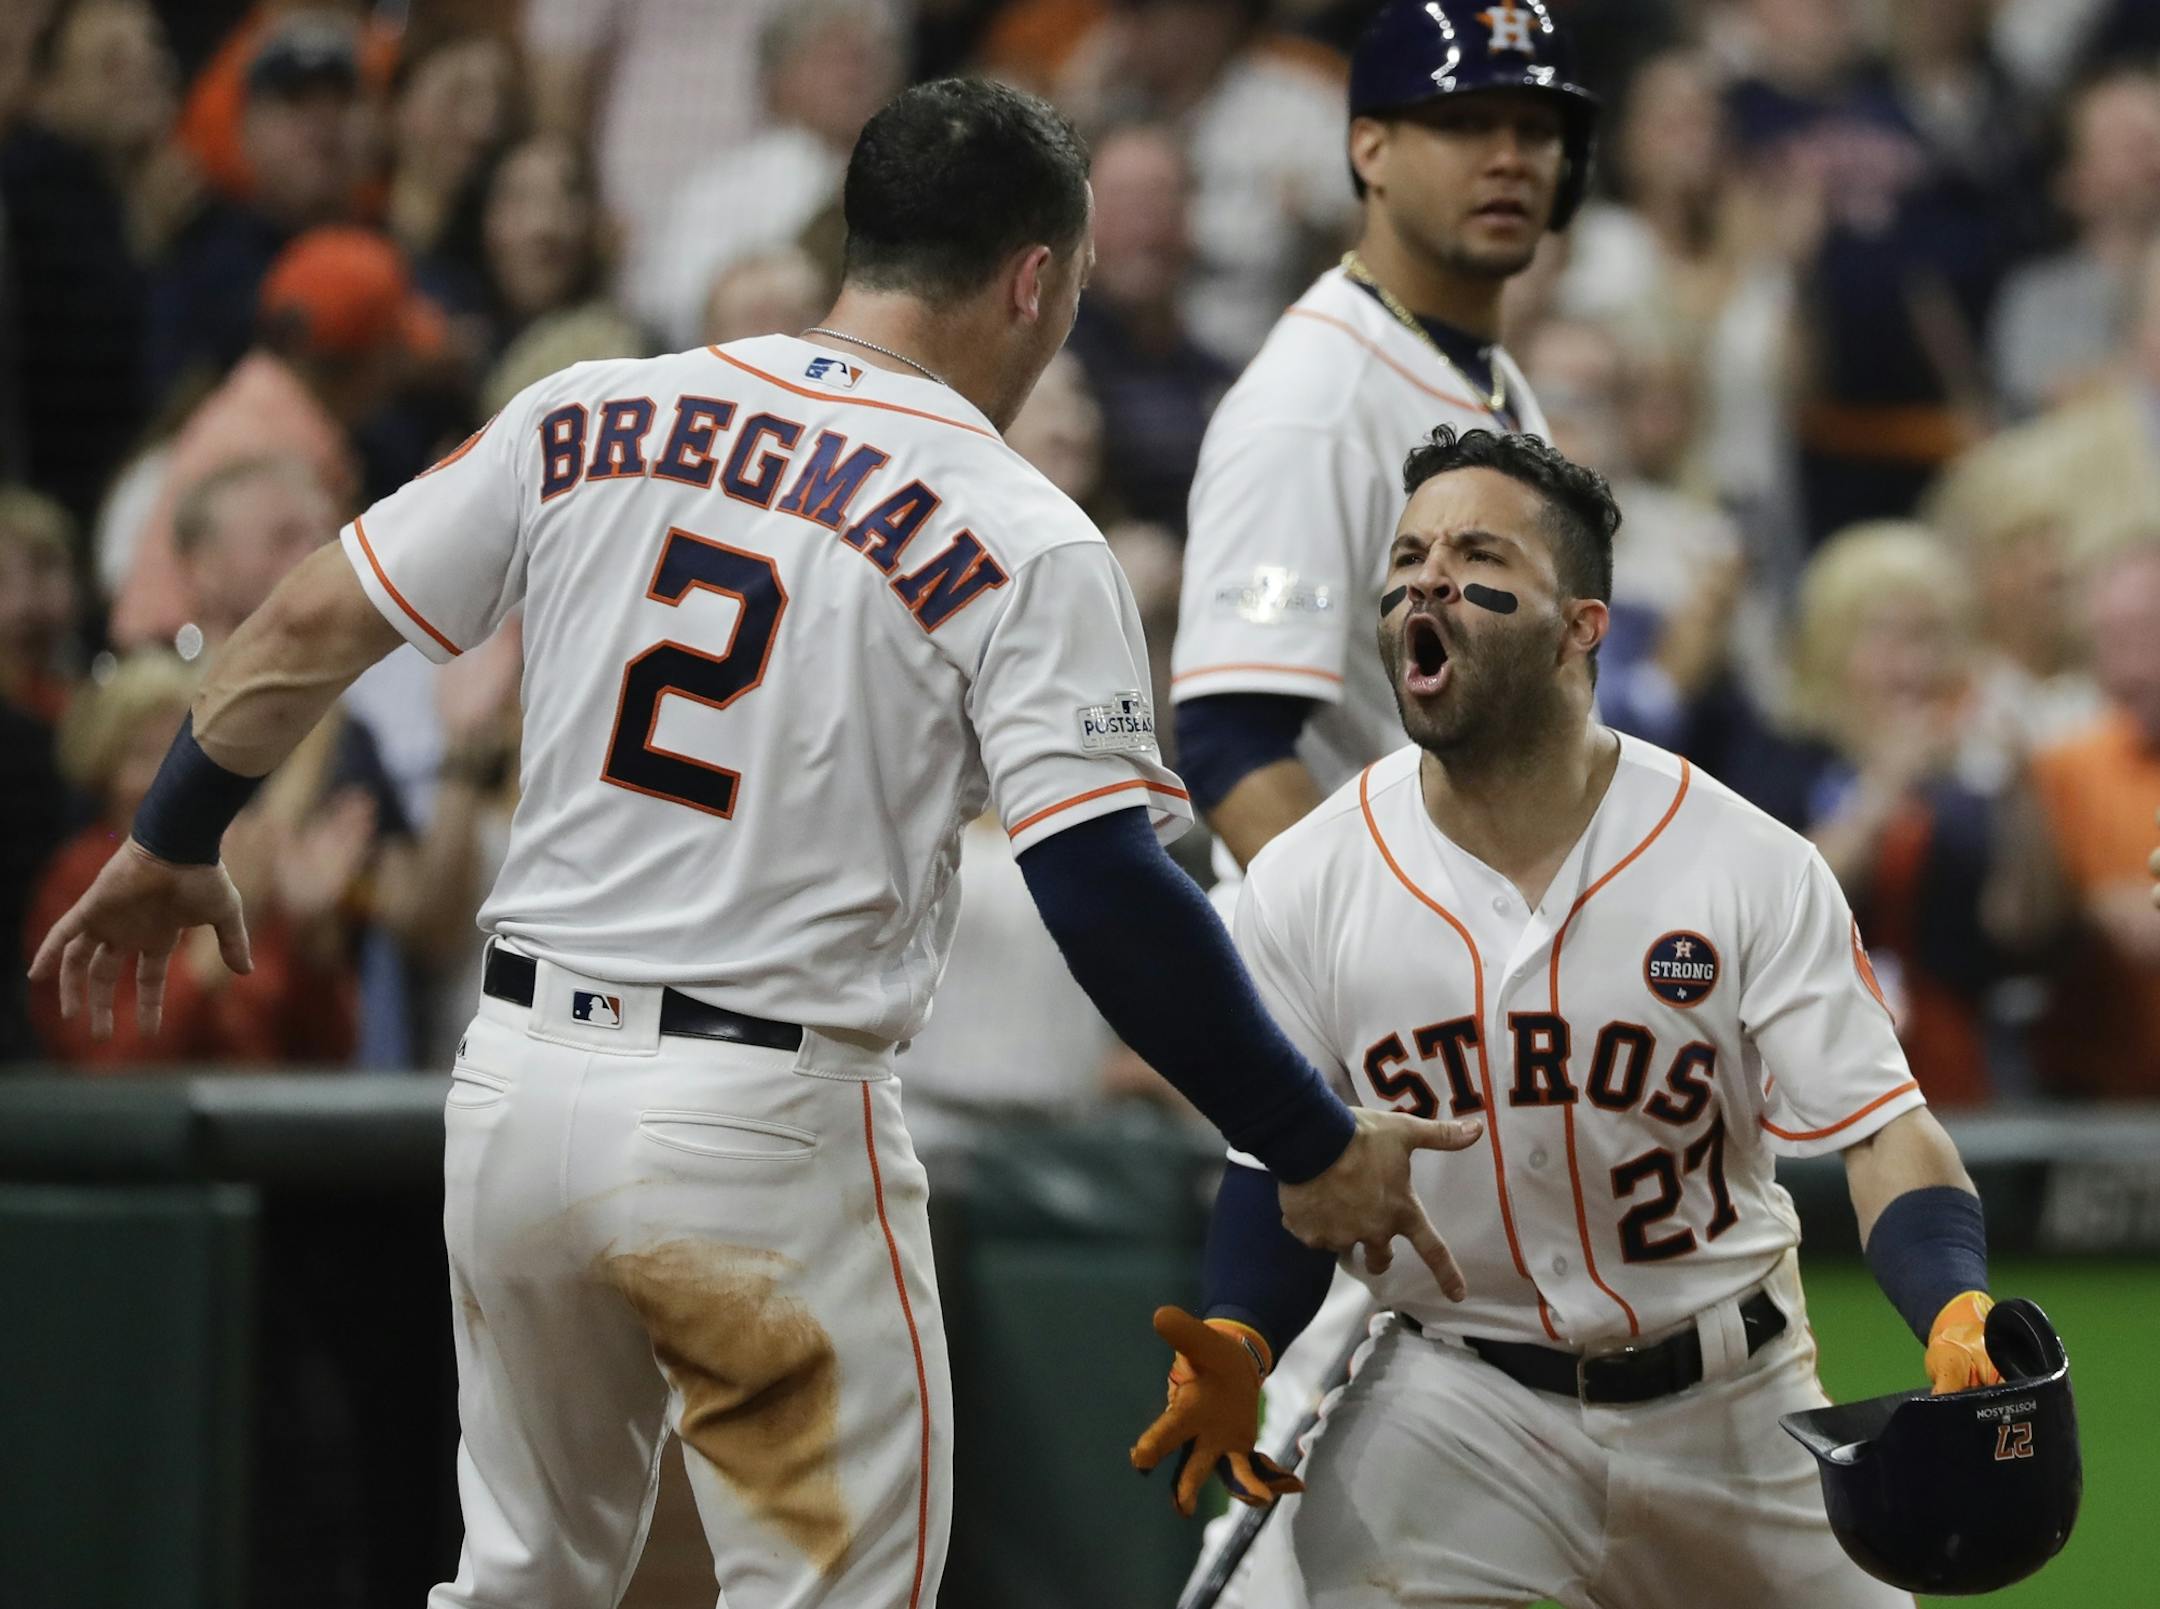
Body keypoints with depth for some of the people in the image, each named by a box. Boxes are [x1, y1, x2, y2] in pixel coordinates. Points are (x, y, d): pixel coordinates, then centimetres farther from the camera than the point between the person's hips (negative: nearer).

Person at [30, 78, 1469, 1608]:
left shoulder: (590, 419, 5)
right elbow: (1110, 898, -16)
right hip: (767, 1132, -5)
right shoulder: (1023, 543, -9)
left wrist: (171, 843, 26)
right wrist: (1317, 1149, -7)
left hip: (516, 1081, 5)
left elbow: (311, 629, 10)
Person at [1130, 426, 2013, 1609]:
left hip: (1730, 1395, 1)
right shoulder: (1304, 887, -4)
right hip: (1453, 1399, -1)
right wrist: (1235, 1346, -17)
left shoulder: (1752, 867, -9)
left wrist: (1957, 1312, -33)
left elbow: (1881, 1133, -13)